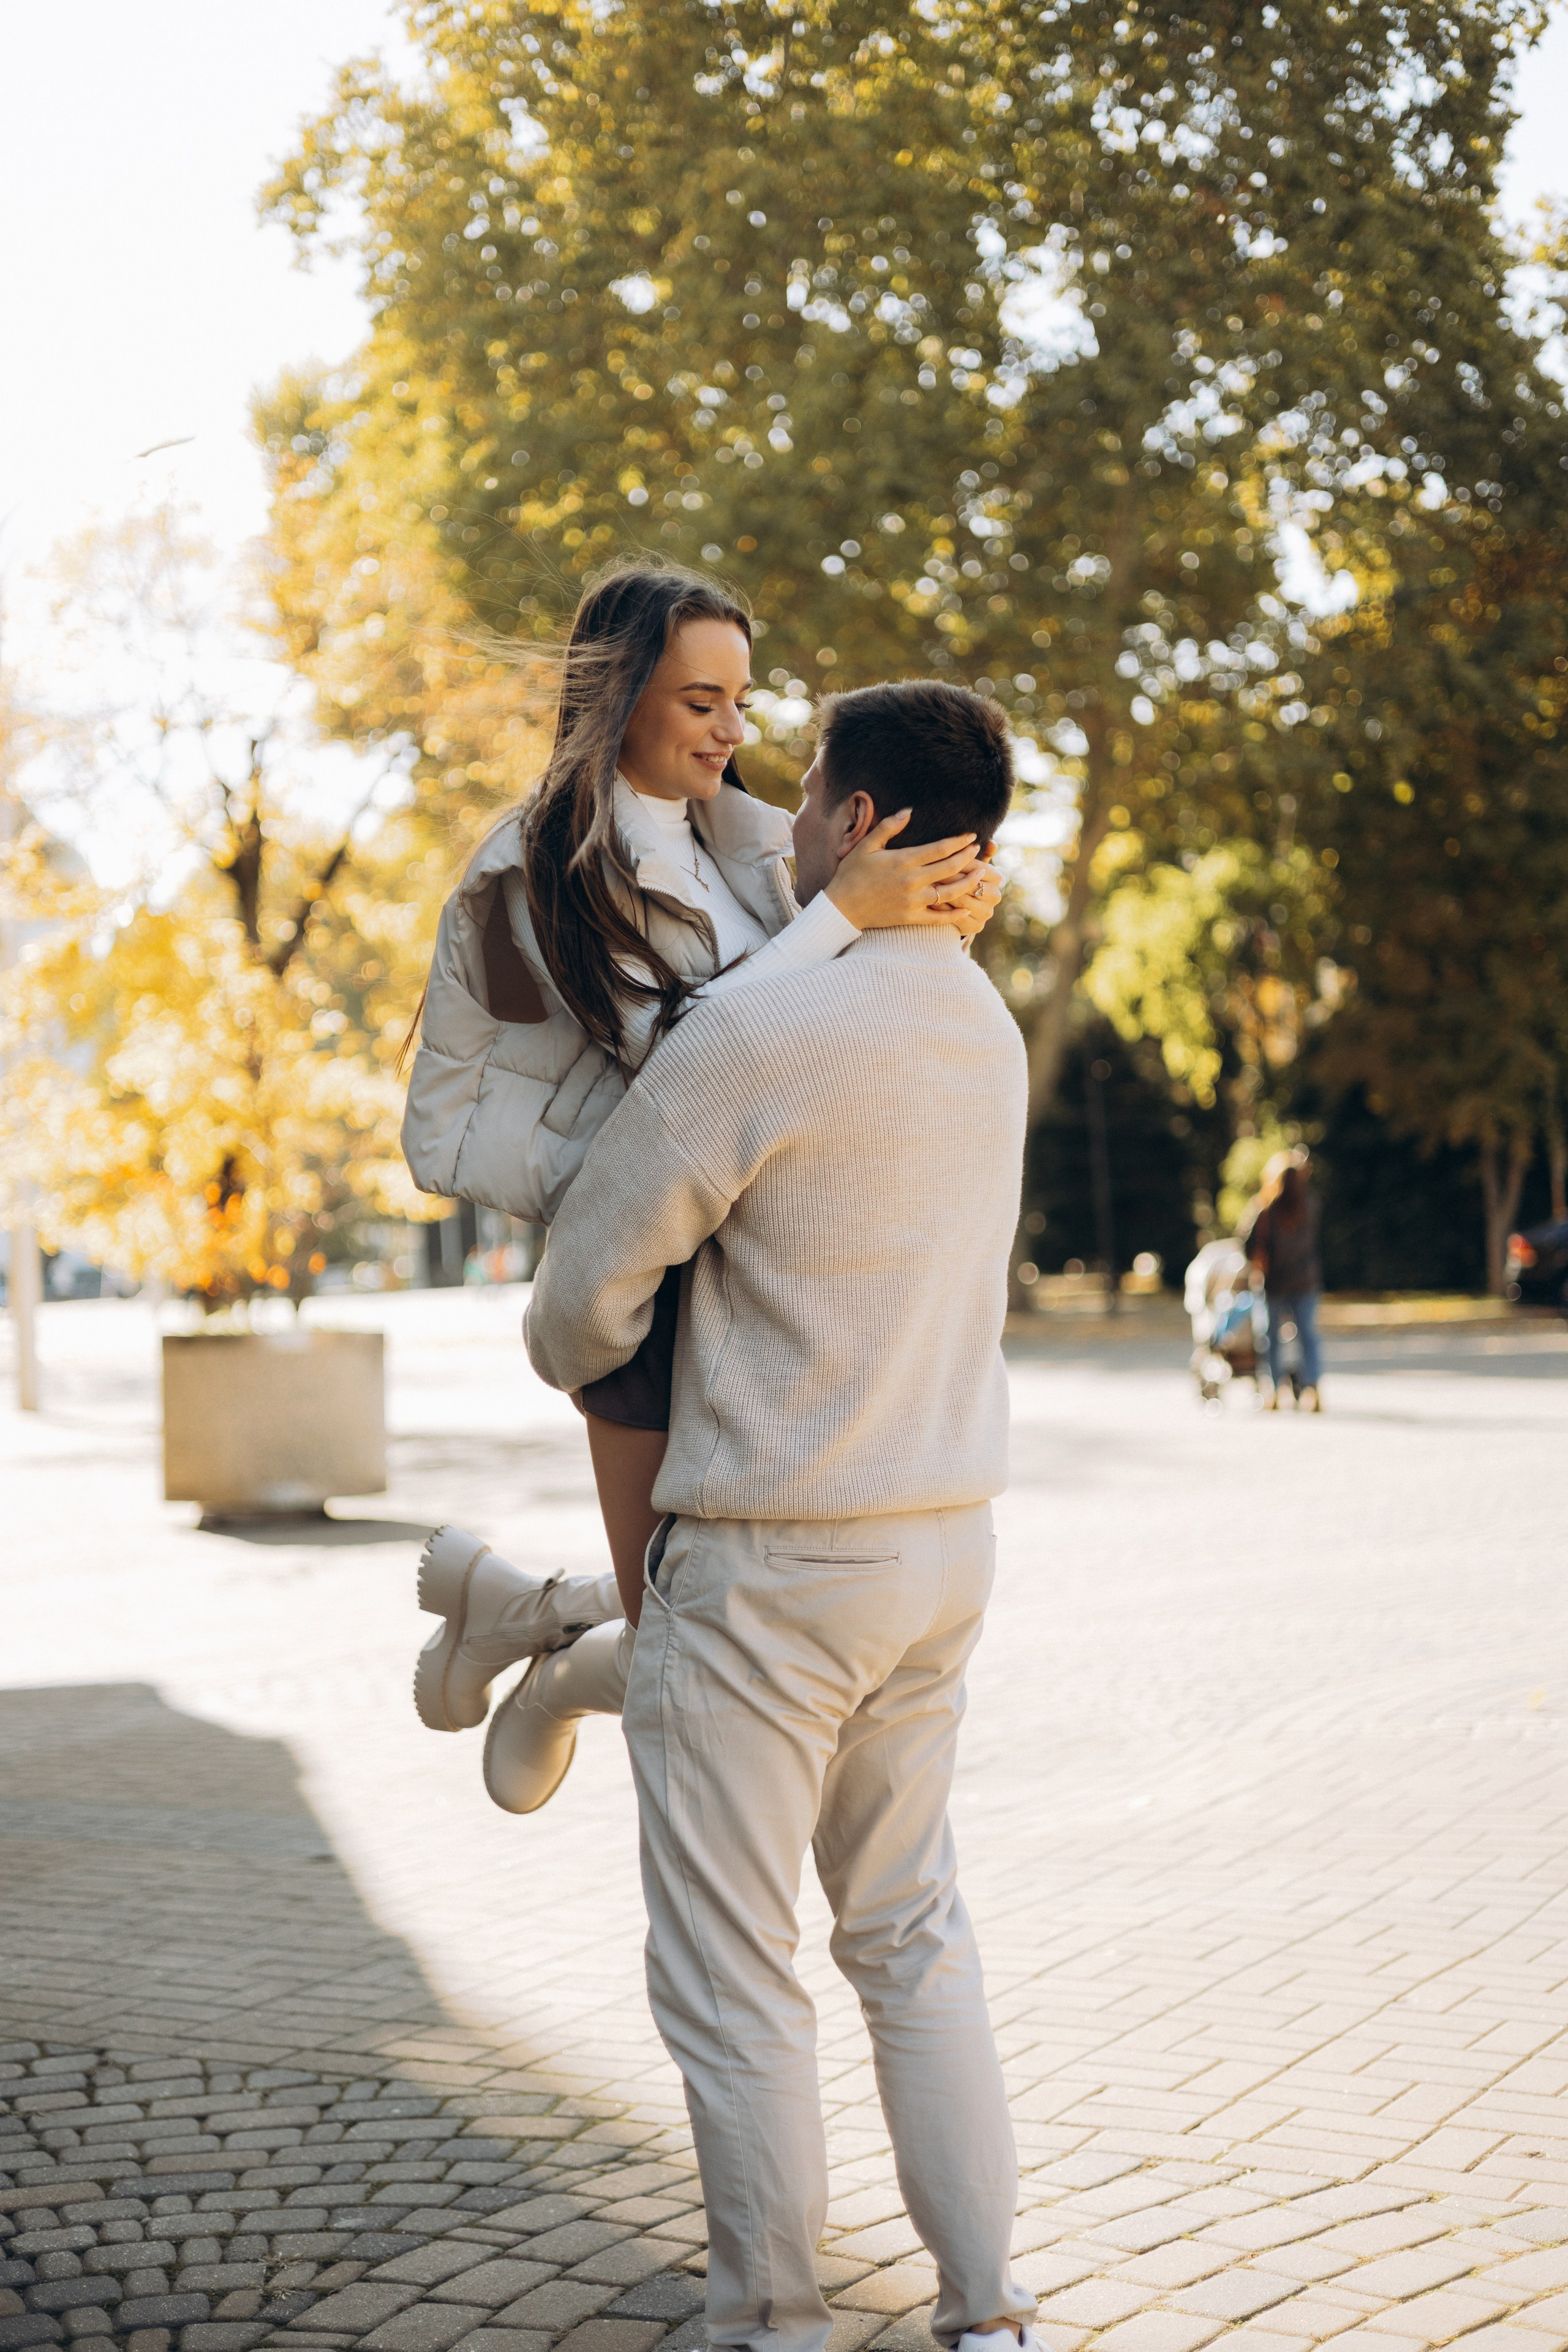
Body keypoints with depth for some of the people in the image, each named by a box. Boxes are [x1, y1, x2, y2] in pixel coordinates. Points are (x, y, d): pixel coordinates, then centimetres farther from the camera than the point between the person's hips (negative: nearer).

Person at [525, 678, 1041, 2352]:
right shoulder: (989, 1033, 6)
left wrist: (572, 1362, 12)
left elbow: (586, 1299, -11)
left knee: (730, 1974, 6)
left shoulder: (754, 1037, -19)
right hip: (947, 1539, 8)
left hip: (765, 1567, -7)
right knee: (914, 1931, 19)